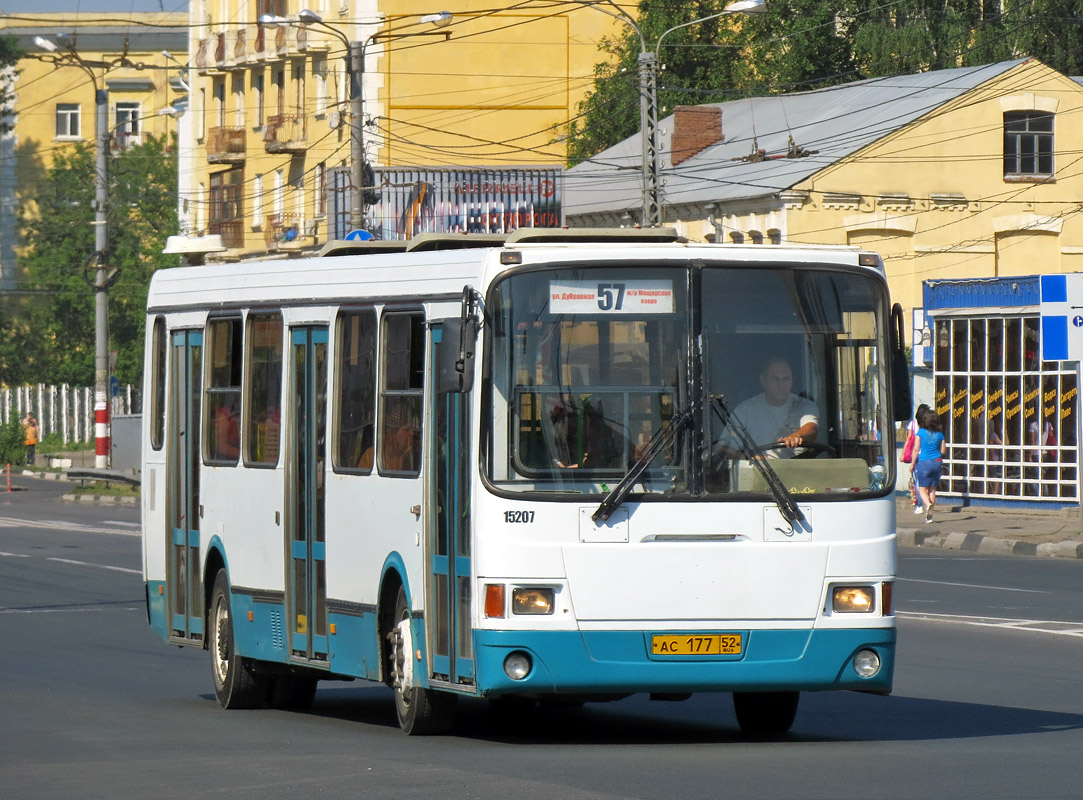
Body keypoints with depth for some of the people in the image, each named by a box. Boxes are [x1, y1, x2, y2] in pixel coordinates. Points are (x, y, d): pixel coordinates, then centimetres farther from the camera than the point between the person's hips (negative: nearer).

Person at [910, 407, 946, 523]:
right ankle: (929, 516, 11)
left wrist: (912, 464, 1)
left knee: (922, 489, 2)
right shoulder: (939, 434, 3)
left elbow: (916, 449, -7)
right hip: (937, 462, 3)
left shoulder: (921, 432, -7)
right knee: (932, 489, 10)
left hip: (923, 462, -3)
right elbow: (942, 451, 7)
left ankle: (928, 504, -28)